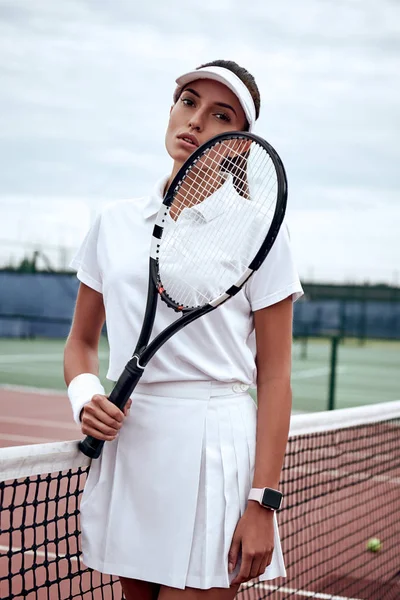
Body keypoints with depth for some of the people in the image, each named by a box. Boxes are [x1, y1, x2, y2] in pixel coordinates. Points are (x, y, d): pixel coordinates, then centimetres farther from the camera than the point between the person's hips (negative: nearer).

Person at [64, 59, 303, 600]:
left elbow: (274, 374, -5)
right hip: (125, 444, 4)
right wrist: (86, 398, -6)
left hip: (215, 449, -4)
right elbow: (82, 340, 16)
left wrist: (263, 501, -10)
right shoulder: (115, 221, 8)